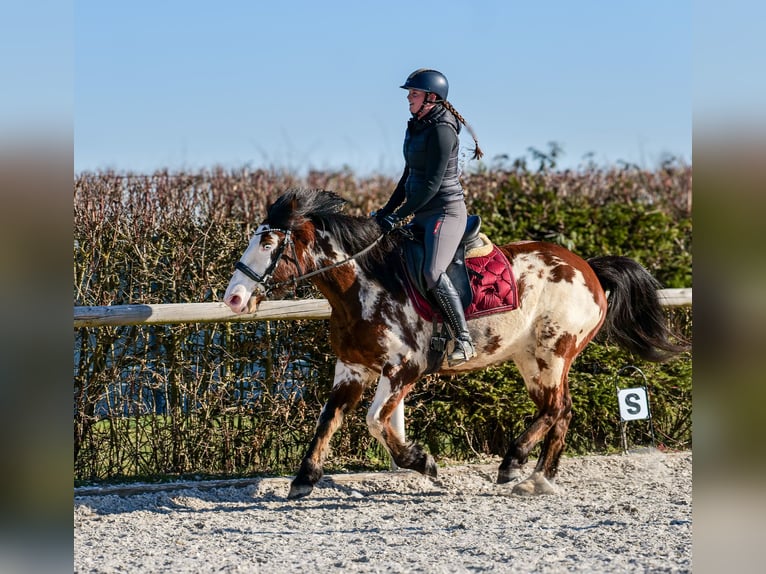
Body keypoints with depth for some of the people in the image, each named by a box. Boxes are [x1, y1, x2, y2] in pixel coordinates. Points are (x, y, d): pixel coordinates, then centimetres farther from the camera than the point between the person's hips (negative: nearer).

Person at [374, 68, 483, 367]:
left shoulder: (441, 130, -16)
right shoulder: (416, 126, 13)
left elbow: (432, 184, -20)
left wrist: (398, 216, -18)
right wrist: (387, 210, 14)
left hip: (446, 211, -10)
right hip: (423, 215, 10)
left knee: (433, 273, -26)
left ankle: (464, 340, -20)